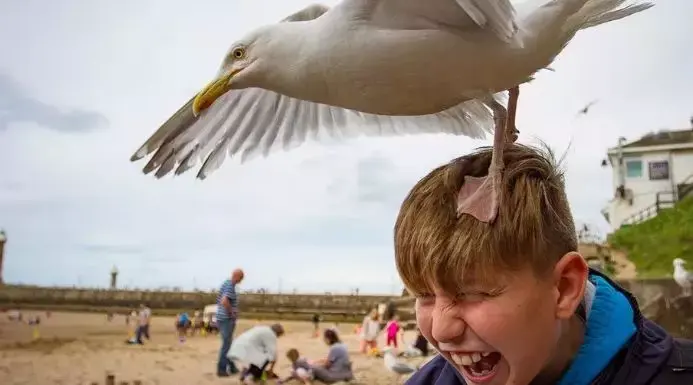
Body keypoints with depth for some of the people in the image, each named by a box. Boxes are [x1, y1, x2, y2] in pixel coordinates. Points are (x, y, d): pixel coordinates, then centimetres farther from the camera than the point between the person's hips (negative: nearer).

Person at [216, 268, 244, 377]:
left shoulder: (227, 283, 11)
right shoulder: (230, 286, -19)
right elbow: (224, 302, -34)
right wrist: (232, 313, -20)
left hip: (223, 318, 10)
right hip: (227, 320, -10)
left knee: (228, 343, 16)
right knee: (226, 344, -1)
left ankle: (231, 367, 25)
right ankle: (221, 369, 5)